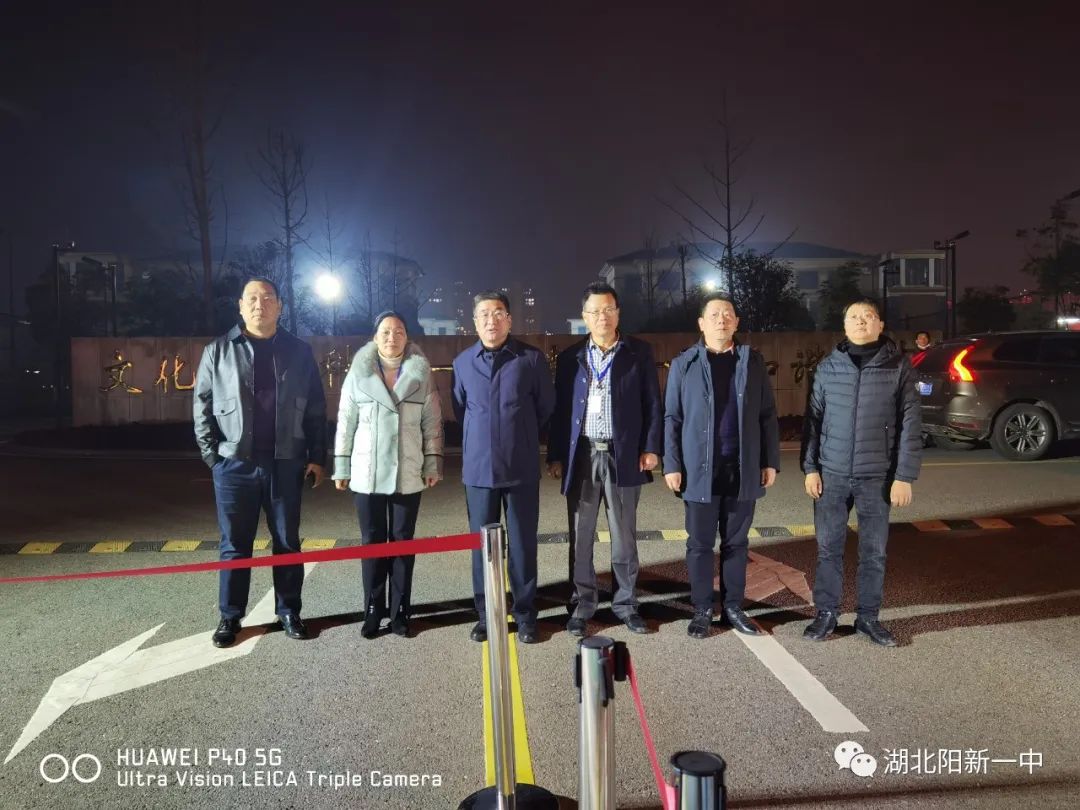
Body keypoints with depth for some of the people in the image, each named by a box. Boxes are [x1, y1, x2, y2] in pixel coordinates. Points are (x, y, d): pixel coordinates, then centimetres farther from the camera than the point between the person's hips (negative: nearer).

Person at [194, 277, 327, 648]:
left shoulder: (299, 352, 5)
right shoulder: (218, 351, 4)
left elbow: (315, 409, 5)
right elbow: (202, 406, 5)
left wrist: (317, 457, 1)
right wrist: (212, 454, -3)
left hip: (285, 464, 0)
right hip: (235, 464, 0)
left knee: (287, 542, 9)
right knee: (235, 545, 9)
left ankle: (289, 612, 23)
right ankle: (230, 617, 22)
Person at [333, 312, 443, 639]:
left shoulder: (421, 376, 1)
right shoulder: (358, 374, 1)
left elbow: (432, 423, 2)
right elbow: (346, 423, 2)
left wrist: (433, 464, -2)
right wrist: (341, 467, 1)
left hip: (408, 474, 0)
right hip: (367, 474, 0)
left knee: (403, 541, 8)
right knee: (372, 541, 8)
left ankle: (400, 611, 17)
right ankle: (373, 611, 18)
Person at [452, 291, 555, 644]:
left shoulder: (532, 358, -5)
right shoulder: (463, 362, 3)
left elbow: (547, 407, 5)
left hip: (522, 468, -2)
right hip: (478, 468, 2)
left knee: (522, 544, 7)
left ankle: (525, 615, 21)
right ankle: (486, 614, 24)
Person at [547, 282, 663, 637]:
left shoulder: (639, 352, 4)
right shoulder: (570, 357, 7)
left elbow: (652, 403, 2)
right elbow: (560, 409, 7)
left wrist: (651, 448, -6)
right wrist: (555, 455, 3)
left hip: (623, 455, -1)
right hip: (581, 456, 2)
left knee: (624, 536, 8)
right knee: (580, 537, 8)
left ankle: (625, 602, 22)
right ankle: (583, 603, 21)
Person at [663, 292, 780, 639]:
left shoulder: (753, 362, 6)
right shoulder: (684, 364, 0)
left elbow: (767, 416, 7)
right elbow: (671, 418, 0)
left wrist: (770, 461, 3)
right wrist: (672, 465, -6)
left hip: (743, 469, 2)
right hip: (700, 469, -2)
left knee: (736, 542, 12)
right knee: (700, 544, 7)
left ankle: (734, 607, 25)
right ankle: (702, 610, 20)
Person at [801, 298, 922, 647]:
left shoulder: (898, 365, -2)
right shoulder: (828, 366, 3)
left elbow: (910, 424, -3)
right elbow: (813, 419, 5)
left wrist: (905, 476, -7)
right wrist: (810, 467, 1)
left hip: (877, 476, -1)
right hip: (831, 474, 1)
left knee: (874, 552, 9)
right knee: (828, 547, 8)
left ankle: (867, 616, 24)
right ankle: (826, 613, 22)